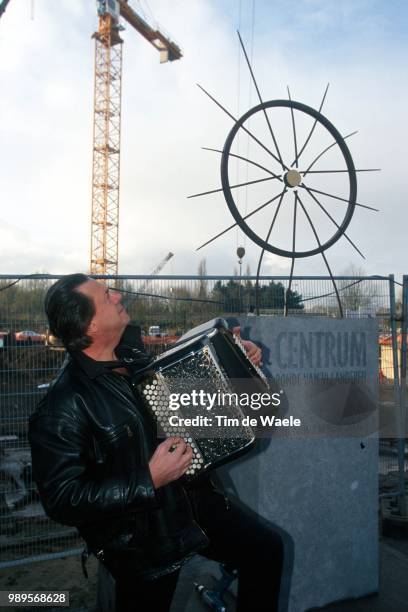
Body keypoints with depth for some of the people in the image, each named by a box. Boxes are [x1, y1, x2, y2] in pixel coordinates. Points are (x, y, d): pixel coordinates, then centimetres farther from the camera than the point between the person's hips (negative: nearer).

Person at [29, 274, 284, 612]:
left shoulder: (132, 352, -6)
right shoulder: (62, 410, -29)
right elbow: (62, 500, -26)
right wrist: (149, 480, -30)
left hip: (195, 499, 7)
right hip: (143, 544, -6)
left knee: (267, 547, 14)